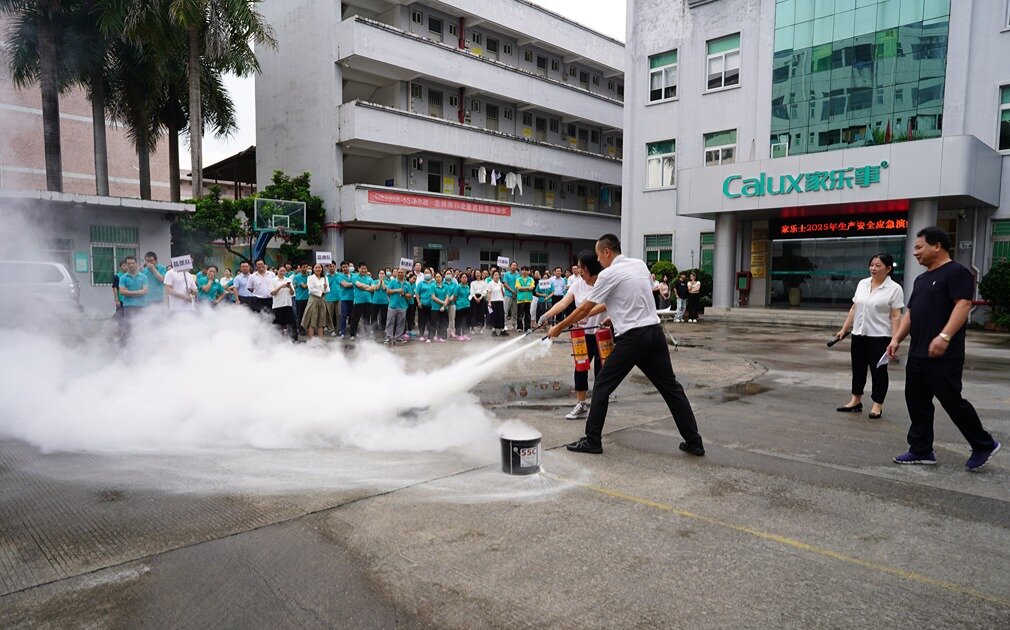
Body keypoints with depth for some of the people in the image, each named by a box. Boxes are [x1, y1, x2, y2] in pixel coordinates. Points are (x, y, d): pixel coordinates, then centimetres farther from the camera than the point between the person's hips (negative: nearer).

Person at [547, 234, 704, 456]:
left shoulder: (608, 274, -7)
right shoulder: (640, 264, 12)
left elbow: (584, 309, -3)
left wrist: (559, 327, 8)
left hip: (632, 338, -7)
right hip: (655, 331, 7)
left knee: (602, 387, 5)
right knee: (671, 387, 11)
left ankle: (592, 440, 8)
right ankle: (694, 442, 14)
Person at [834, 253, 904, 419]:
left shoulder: (894, 289, -8)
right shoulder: (862, 283, 8)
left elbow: (896, 317, -11)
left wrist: (894, 341, -16)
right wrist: (844, 329, 11)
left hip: (880, 337, -5)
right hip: (858, 335, 6)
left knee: (878, 370, 3)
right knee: (858, 368, 12)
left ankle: (877, 405, 13)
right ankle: (856, 401, 22)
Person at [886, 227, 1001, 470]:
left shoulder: (957, 272, -8)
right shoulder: (922, 279, 19)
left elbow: (963, 305, -20)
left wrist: (944, 336, -30)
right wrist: (896, 339, 12)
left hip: (944, 357, -9)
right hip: (917, 355, 9)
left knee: (952, 401, -2)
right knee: (917, 402, 9)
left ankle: (984, 445, 18)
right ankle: (921, 450, 18)